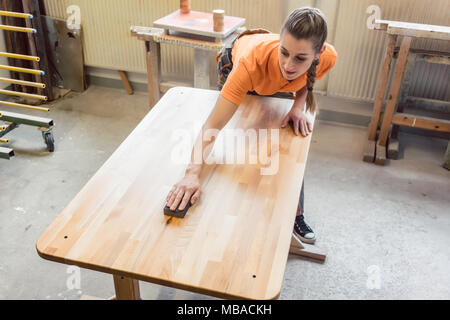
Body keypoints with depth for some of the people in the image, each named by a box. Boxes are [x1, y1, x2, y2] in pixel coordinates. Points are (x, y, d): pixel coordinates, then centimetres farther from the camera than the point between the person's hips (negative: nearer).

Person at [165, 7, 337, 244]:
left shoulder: (327, 57, -38)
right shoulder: (253, 60, -50)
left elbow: (307, 80, -10)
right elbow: (212, 126, -54)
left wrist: (298, 106, -29)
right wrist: (193, 173, -67)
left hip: (277, 87, 3)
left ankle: (296, 217, 27)